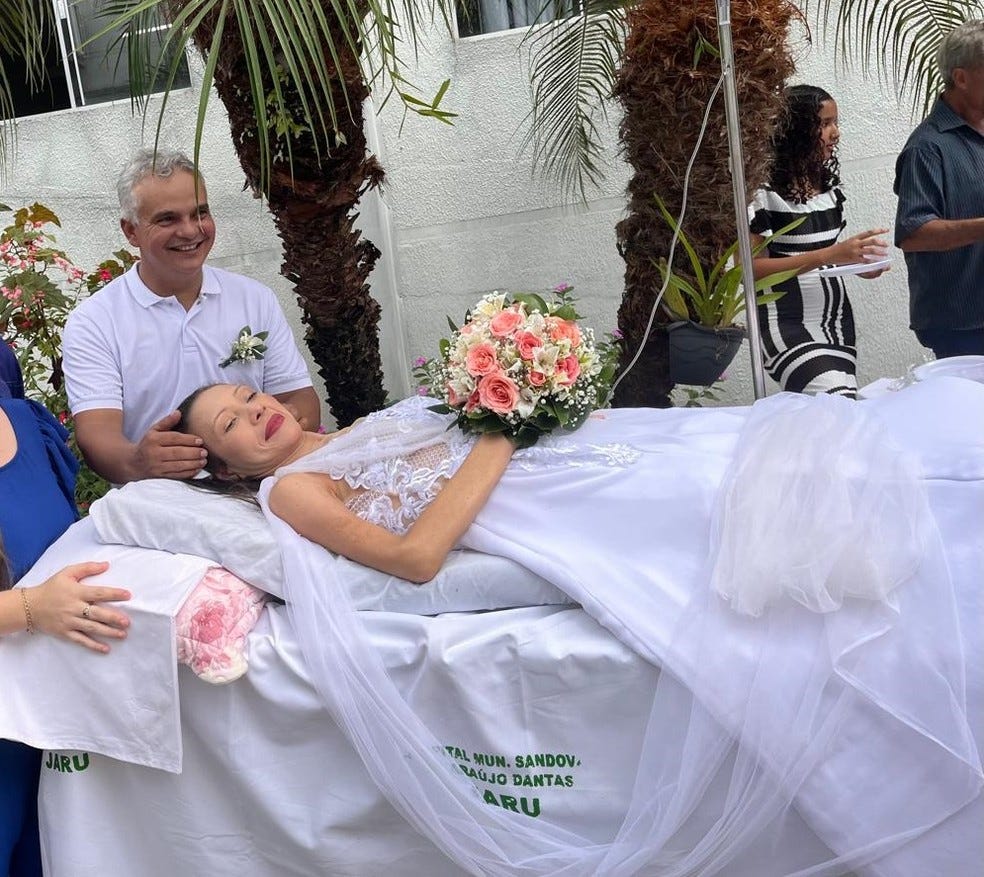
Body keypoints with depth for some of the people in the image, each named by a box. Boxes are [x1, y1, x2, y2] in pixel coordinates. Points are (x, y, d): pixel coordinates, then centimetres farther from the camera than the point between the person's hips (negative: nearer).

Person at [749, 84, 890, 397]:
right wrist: (827, 256, -22)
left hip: (837, 319, 7)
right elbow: (749, 269, -18)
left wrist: (856, 261, 2)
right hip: (788, 324, -7)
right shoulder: (764, 193, -12)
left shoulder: (830, 189, 11)